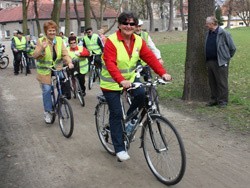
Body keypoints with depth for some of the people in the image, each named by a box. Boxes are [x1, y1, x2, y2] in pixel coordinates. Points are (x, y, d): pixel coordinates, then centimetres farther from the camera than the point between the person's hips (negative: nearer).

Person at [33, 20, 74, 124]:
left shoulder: (59, 40, 1)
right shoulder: (41, 41, -6)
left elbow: (65, 54, -4)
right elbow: (35, 55, -12)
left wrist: (69, 62, -23)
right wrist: (41, 48, -30)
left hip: (58, 69, 2)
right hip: (45, 71, -2)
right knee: (46, 91, -2)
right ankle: (48, 112, 15)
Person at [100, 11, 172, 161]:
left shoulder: (139, 41, -4)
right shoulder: (111, 41, -20)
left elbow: (150, 57, -12)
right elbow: (110, 64, -31)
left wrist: (163, 73, -26)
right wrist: (121, 81, -46)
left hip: (130, 78, 5)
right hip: (111, 82, -4)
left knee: (142, 95, -22)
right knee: (116, 114, -4)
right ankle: (119, 149, 8)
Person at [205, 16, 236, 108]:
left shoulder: (223, 33, -10)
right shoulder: (208, 34, 11)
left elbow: (232, 48, -3)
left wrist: (227, 57, 4)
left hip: (220, 62, -7)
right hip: (209, 62, 7)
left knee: (222, 82, -1)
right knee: (212, 82, 13)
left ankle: (223, 101, 7)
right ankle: (214, 99, 24)